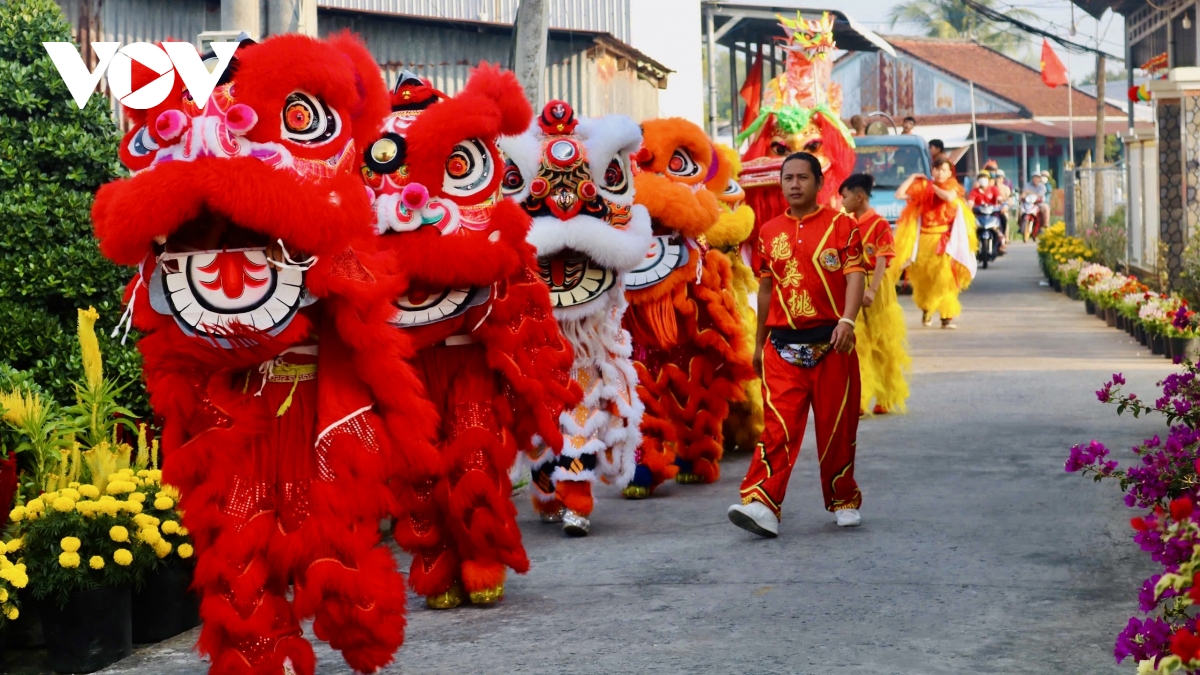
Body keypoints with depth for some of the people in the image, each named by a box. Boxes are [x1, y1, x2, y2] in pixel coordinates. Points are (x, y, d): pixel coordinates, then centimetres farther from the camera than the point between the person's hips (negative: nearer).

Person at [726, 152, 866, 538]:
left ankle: (844, 502, 21)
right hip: (783, 344, 2)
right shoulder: (769, 231, 12)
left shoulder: (841, 225, 2)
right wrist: (758, 342, 19)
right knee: (779, 426, -9)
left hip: (830, 341, -2)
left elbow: (854, 275, -7)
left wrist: (847, 320, -24)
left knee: (837, 426, 5)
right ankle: (762, 505, -19)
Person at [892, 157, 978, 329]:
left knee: (944, 278, -11)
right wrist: (912, 178, 1)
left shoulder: (952, 187, 4)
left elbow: (949, 197, -20)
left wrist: (934, 186, -5)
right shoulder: (923, 186, 5)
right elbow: (899, 194, -3)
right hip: (924, 238, 1)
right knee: (923, 277, 5)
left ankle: (947, 316, -10)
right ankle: (926, 309, 29)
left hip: (944, 240, -1)